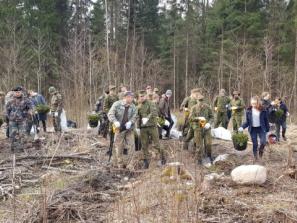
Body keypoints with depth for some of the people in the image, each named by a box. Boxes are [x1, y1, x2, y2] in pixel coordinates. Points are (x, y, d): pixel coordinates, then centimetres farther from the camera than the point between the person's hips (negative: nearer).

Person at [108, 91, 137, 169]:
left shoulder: (133, 107, 6)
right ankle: (118, 164, 17)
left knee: (131, 146, -1)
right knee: (118, 146, 4)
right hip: (119, 128, -3)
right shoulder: (117, 104, -5)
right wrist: (115, 121, -24)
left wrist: (130, 122, -18)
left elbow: (134, 117, 2)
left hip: (129, 129, 3)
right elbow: (110, 114, -9)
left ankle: (128, 164, 8)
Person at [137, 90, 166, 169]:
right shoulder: (139, 106, 13)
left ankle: (162, 156, 22)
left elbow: (154, 113, -21)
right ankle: (146, 161, 15)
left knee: (156, 144, -2)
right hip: (142, 128, 5)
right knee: (144, 146, 5)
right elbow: (137, 115, 16)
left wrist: (147, 118, -34)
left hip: (152, 126, -4)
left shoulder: (151, 104, -4)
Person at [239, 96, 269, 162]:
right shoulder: (249, 111, -4)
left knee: (263, 142, -13)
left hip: (261, 128, -1)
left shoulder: (263, 110, -7)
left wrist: (267, 129, -1)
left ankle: (261, 150, 21)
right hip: (253, 129, 1)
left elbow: (266, 120, 0)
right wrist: (242, 127, -15)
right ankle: (255, 157, 21)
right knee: (255, 144, 4)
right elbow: (247, 122, 1)